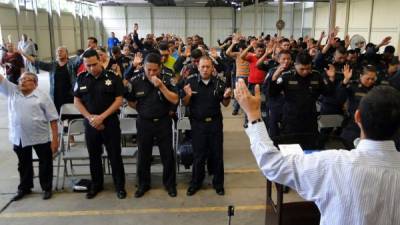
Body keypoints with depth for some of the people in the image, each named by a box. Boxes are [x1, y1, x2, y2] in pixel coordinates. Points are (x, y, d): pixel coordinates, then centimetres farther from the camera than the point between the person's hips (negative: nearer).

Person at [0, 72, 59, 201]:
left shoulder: (42, 97, -6)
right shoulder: (12, 91, 6)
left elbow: (53, 119, -7)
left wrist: (55, 139, -11)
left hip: (40, 137, -3)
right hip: (19, 138, 4)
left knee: (45, 164, 7)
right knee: (23, 164, 19)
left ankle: (47, 188, 23)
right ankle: (24, 188, 36)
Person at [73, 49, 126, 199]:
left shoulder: (112, 77, -6)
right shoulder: (81, 79, 3)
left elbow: (119, 100, -9)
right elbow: (77, 101, 5)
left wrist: (102, 116, -15)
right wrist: (90, 117, -9)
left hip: (110, 122, -3)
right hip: (90, 123, 3)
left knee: (115, 155, 3)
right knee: (94, 156, 13)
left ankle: (120, 186, 16)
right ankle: (96, 185, 29)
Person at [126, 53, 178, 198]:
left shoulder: (166, 80, -9)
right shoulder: (136, 81, -7)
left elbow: (175, 100, -16)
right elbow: (131, 102, 6)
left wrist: (161, 86, -25)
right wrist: (144, 110, 1)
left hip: (163, 122, -1)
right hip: (144, 123, 1)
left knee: (167, 155, 7)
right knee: (143, 155, 11)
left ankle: (170, 183, 24)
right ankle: (143, 184, 29)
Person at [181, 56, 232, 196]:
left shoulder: (219, 83, -1)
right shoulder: (191, 82, -4)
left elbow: (225, 104, 5)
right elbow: (185, 104, 0)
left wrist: (226, 97, -16)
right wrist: (188, 95, -21)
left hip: (215, 123, 1)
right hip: (198, 123, -1)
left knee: (217, 154, 9)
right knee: (198, 155, 9)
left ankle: (218, 183, 25)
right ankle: (196, 182, 26)